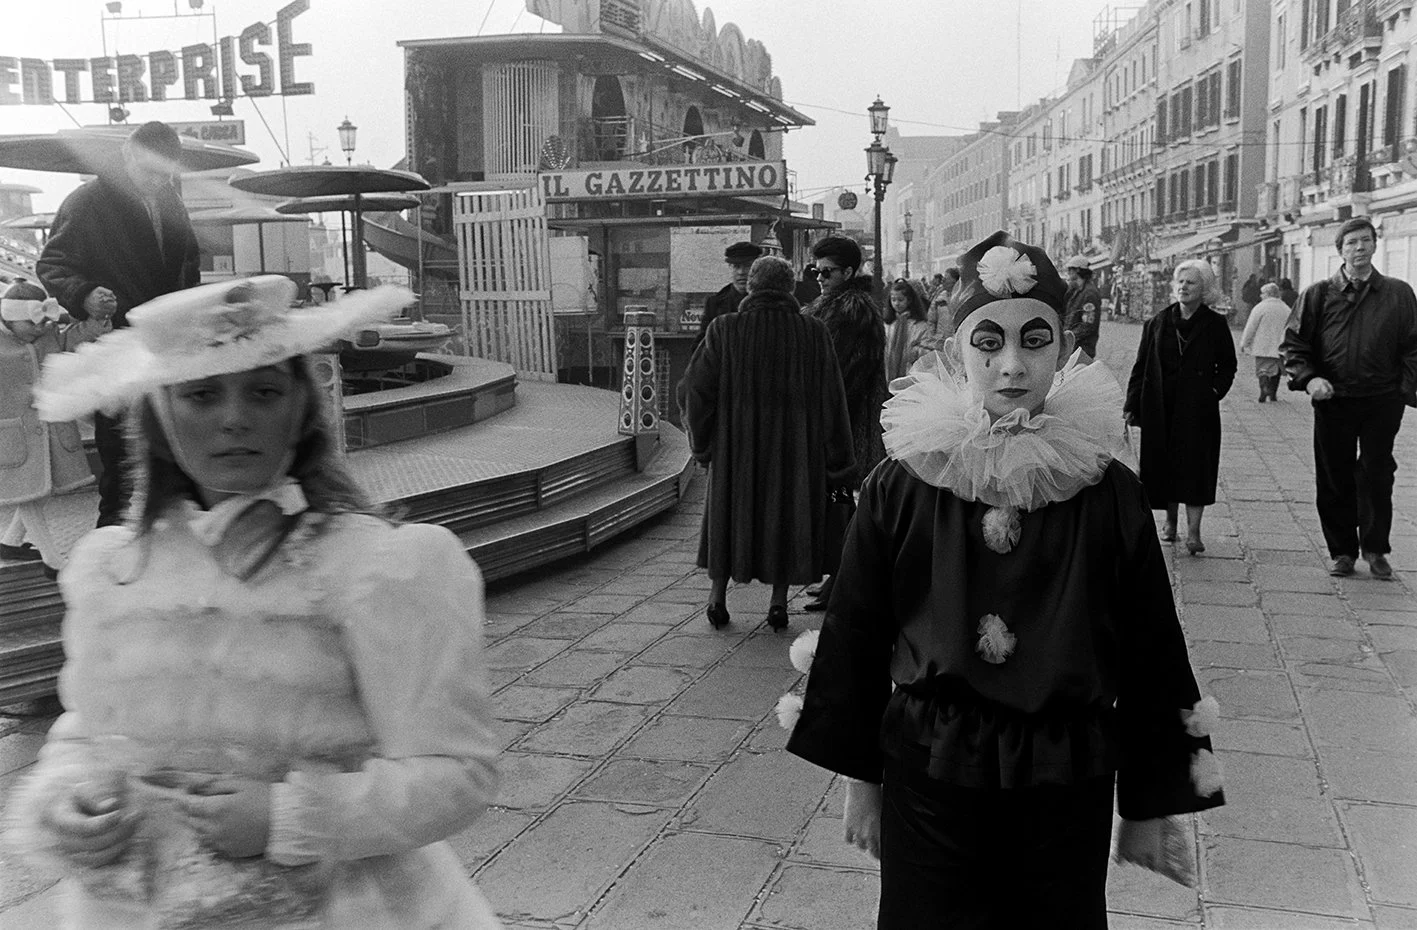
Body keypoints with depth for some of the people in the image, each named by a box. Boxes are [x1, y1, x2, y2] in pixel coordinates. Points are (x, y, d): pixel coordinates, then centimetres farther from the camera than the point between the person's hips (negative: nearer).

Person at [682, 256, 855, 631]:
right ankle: (779, 602, 15)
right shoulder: (814, 333, -7)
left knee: (729, 513, 17)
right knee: (787, 514, 15)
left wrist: (702, 442, 8)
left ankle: (718, 597, 20)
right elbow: (832, 400, -6)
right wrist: (837, 464, 0)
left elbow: (696, 388, -7)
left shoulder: (724, 330, -9)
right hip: (795, 445, 0)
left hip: (735, 445, 0)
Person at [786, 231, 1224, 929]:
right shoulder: (901, 484, -7)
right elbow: (856, 635, 0)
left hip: (1066, 789, 0)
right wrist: (859, 780, 3)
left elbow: (1148, 653, -1)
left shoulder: (1107, 491, -8)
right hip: (928, 774, 0)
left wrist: (1150, 801, 4)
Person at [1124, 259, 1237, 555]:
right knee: (1163, 462, 7)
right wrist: (1132, 406, 2)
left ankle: (1193, 531, -3)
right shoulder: (1157, 323, 6)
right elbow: (1141, 366, 7)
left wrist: (1215, 390, -4)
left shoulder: (1215, 325, 2)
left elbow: (1228, 366, 11)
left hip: (1198, 410, -2)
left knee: (1195, 466, -6)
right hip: (1160, 409, 2)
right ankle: (1170, 520, 25)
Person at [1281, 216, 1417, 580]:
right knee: (1334, 480, 6)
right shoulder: (1318, 295, 3)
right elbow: (1293, 344, 3)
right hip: (1333, 400, 1)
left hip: (1381, 402, 0)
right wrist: (1309, 378, -12)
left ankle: (1375, 549, 19)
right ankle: (1342, 551, 18)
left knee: (1377, 476, 5)